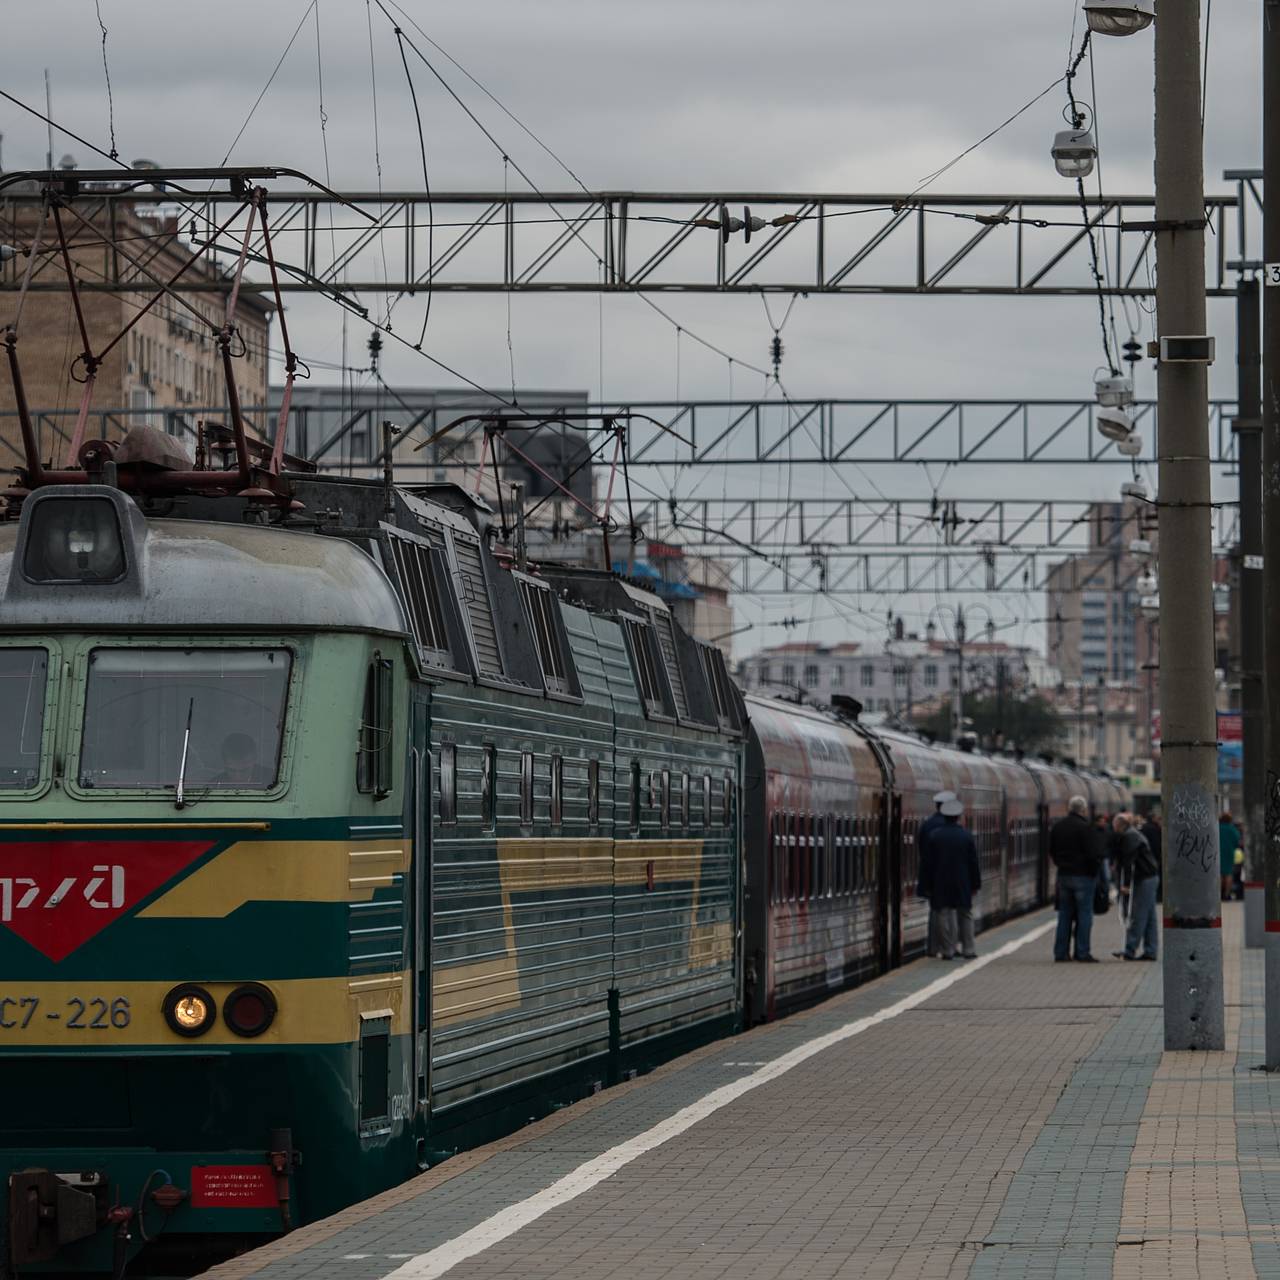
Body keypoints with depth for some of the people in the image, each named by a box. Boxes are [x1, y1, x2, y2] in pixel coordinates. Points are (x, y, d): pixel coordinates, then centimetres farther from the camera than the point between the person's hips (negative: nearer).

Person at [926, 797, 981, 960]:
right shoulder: (966, 836, -4)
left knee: (944, 915, 3)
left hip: (941, 883, 0)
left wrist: (930, 885, 3)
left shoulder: (934, 835, -4)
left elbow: (930, 862, -2)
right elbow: (973, 862, -1)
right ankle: (968, 949, 11)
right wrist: (975, 884, 7)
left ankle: (948, 950, 1)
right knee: (965, 915, 10)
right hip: (962, 883, 0)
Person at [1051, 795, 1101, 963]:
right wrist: (1093, 872, -6)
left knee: (1065, 914, 11)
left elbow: (1052, 851, 14)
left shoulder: (1057, 826, 8)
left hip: (1063, 874, 6)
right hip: (1082, 875, -6)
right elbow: (1092, 853, -16)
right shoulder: (1085, 827, -14)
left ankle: (1061, 952, 11)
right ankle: (1083, 953, -4)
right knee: (1084, 914, -2)